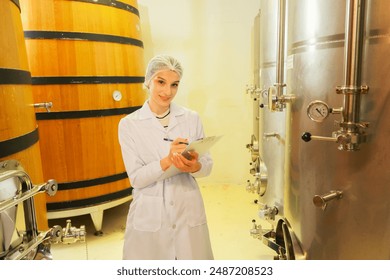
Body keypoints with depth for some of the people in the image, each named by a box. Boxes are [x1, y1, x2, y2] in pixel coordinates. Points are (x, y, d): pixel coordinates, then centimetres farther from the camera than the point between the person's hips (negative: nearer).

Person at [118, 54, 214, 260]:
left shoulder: (192, 118, 0)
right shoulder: (129, 124, -5)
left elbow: (208, 164, 3)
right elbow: (136, 178, -9)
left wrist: (194, 166, -20)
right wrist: (167, 161, -26)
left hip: (188, 212, 2)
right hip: (149, 216, -1)